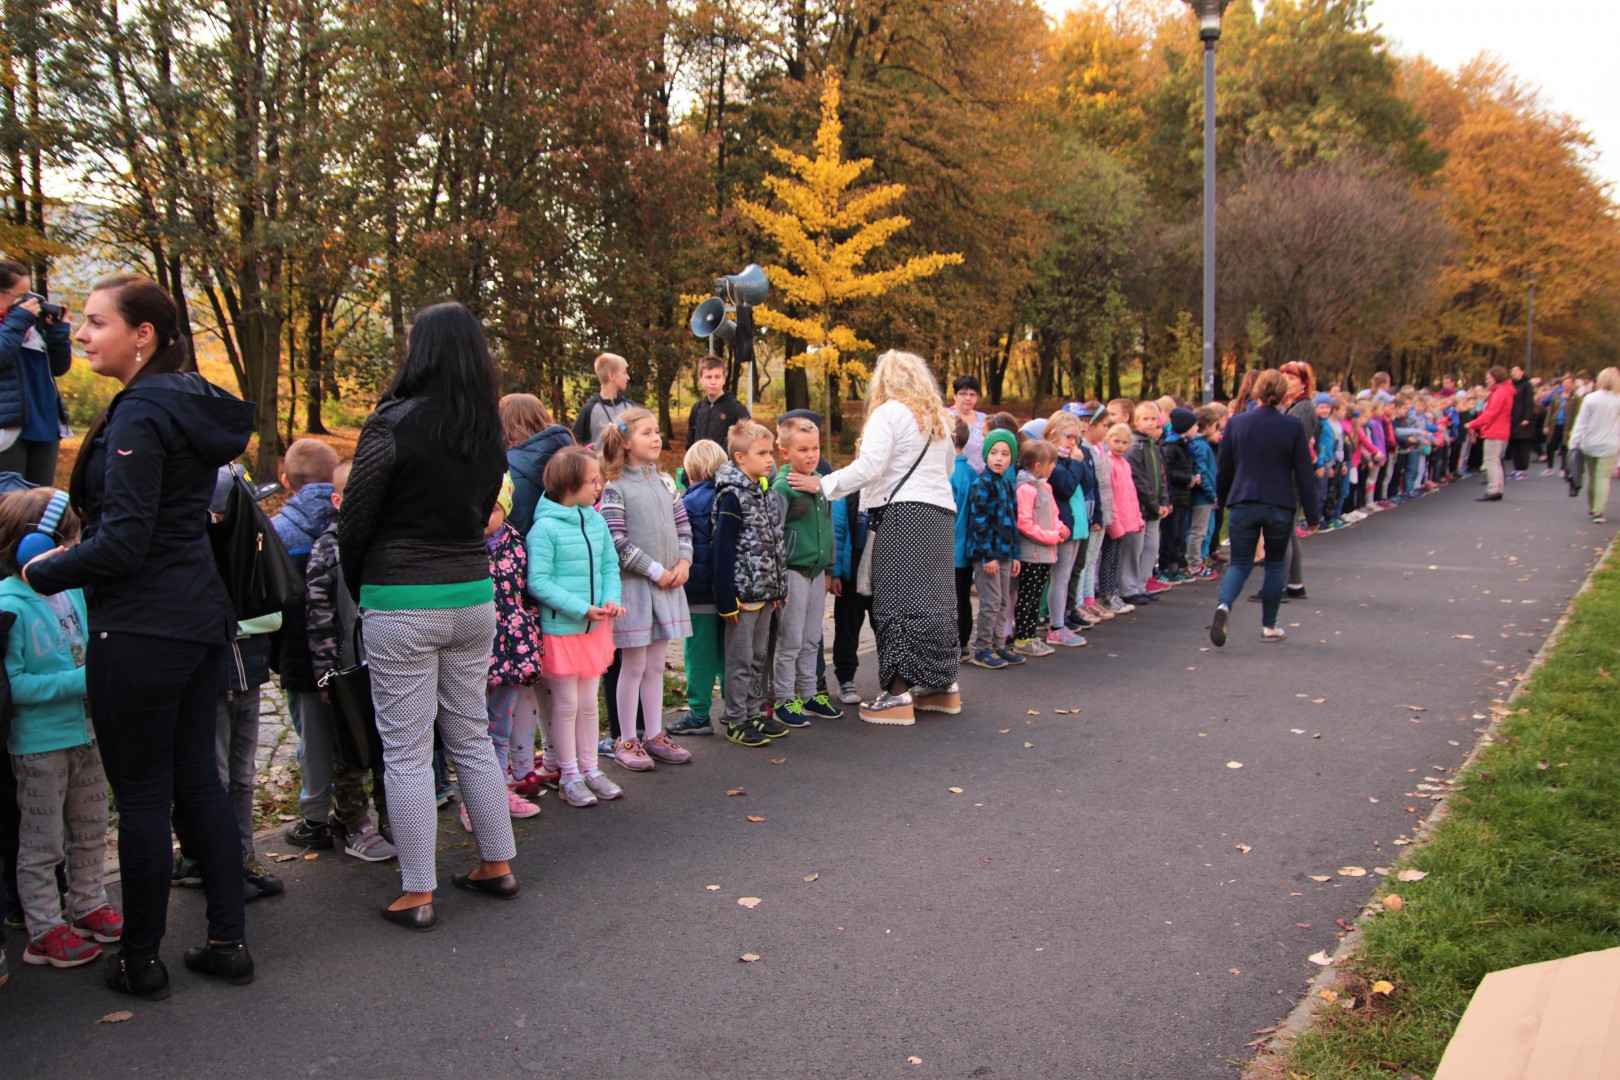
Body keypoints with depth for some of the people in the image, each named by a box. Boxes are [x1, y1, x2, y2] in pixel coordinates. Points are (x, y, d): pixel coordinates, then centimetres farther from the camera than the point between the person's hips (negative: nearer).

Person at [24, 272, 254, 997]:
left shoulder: (140, 413, -16)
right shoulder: (194, 407, 11)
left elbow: (123, 544, -19)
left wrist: (44, 572, -4)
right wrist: (75, 551, 16)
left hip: (140, 630, -9)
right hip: (200, 617, 9)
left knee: (141, 794, 3)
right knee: (197, 779, 14)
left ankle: (141, 959, 17)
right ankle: (229, 942, 21)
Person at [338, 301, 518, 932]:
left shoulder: (394, 423, -13)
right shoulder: (488, 431, 5)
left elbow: (355, 519, -7)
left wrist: (358, 591, 9)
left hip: (402, 603, -6)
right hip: (473, 595, 6)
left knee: (406, 751, 3)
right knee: (471, 737, 18)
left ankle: (417, 895, 10)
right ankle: (497, 866, 26)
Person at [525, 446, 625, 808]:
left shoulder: (597, 521, 1)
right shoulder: (545, 527, -17)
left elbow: (610, 565, 8)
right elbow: (538, 582, -19)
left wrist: (611, 599, -10)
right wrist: (582, 608, -21)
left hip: (596, 626, 6)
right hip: (560, 628, -6)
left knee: (589, 702, 15)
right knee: (566, 704, 6)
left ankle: (590, 769, 27)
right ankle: (569, 776, 19)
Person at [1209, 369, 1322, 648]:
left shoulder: (1236, 423, -1)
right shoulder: (1293, 427, -6)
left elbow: (1224, 469, 6)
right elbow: (1304, 474, -3)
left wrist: (1223, 499, 23)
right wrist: (1312, 514, 4)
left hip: (1242, 504, 1)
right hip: (1280, 506, -1)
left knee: (1240, 563, 7)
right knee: (1275, 564, 15)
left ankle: (1224, 605, -22)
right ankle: (1269, 626, 19)